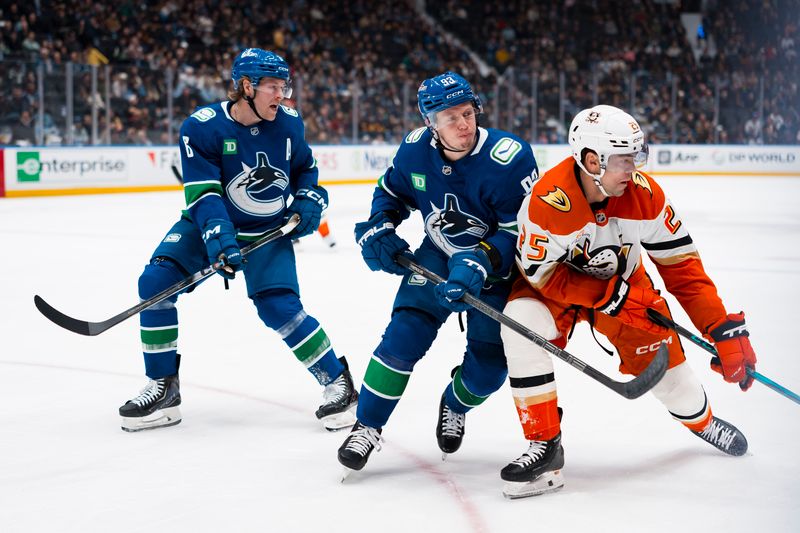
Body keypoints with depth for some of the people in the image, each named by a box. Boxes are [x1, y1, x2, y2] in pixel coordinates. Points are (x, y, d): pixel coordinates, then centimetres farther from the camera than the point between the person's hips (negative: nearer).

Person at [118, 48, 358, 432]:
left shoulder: (288, 123, -7)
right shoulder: (202, 127, -18)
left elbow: (305, 167, 12)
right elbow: (202, 193, -23)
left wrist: (309, 199, -7)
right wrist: (218, 236, -37)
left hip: (268, 231, 0)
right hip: (209, 224, 0)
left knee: (279, 307, -19)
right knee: (156, 281, -16)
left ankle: (338, 383, -2)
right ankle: (163, 387, -2)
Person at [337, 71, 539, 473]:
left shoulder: (508, 158, -27)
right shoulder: (416, 149, -13)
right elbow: (391, 192, 8)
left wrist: (480, 265, -34)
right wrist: (378, 230, -10)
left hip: (498, 267, -2)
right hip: (437, 257, 3)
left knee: (489, 365, -2)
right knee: (403, 336, -12)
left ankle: (455, 405, 33)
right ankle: (367, 425, 4)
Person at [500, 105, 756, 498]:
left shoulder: (644, 194, -23)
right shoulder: (548, 200, -34)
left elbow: (680, 263, -16)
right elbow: (541, 271, -24)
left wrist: (726, 330, -19)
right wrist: (610, 296, -29)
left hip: (623, 279, 3)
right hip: (555, 281, -3)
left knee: (662, 362, -1)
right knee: (521, 327, -31)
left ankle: (702, 421, 38)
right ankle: (544, 446, -19)